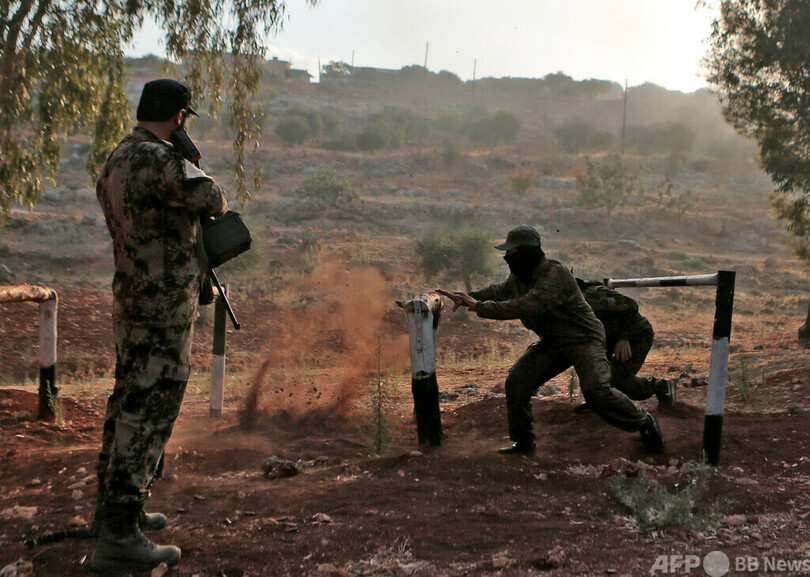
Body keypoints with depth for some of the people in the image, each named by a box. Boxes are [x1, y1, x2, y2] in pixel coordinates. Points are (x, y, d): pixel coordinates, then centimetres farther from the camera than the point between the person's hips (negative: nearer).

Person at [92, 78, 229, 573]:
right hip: (163, 311, -10)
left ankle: (112, 509, 32)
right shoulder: (156, 160, -20)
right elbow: (213, 200, -14)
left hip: (131, 304, 10)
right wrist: (209, 185, 7)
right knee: (148, 415, -5)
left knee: (129, 405, 19)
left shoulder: (116, 161, 11)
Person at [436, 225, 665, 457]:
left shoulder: (555, 273, -27)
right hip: (551, 342, 8)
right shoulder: (518, 276, 2)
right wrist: (467, 297, 0)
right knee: (516, 382, -5)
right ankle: (523, 442, 10)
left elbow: (526, 307, -36)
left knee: (596, 390, -23)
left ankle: (645, 423, 1)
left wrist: (481, 307, -34)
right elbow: (500, 291, 19)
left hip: (583, 340, -8)